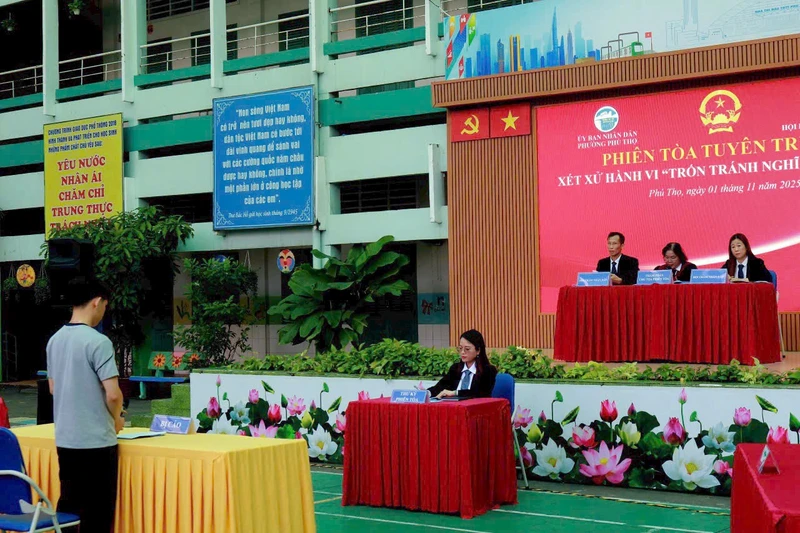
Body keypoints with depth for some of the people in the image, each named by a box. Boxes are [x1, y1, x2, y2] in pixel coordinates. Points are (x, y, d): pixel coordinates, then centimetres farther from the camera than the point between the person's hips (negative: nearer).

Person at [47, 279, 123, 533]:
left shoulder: (54, 340, 7)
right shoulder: (98, 341, -17)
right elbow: (113, 395, -20)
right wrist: (116, 418, 1)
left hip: (65, 439, 7)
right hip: (95, 440, -7)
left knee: (67, 504, 14)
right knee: (98, 511, 1)